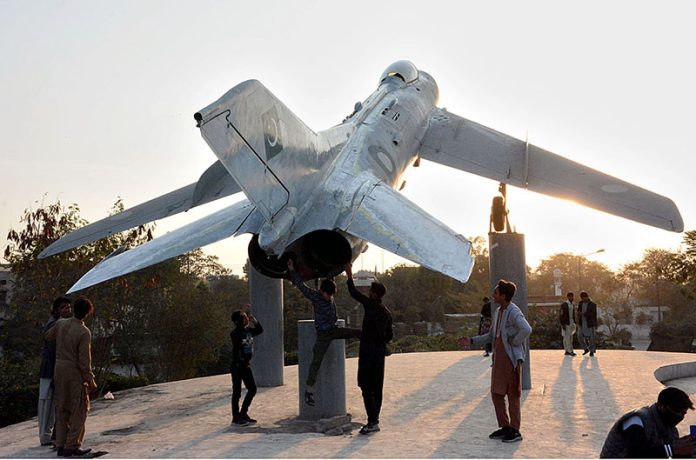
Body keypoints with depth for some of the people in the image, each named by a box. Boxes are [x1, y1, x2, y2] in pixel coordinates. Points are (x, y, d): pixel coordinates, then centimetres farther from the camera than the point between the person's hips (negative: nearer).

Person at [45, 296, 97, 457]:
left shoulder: (60, 324, -2)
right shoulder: (84, 332, -18)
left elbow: (48, 336, 20)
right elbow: (84, 360, -17)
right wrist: (90, 380, -8)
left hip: (59, 371, 6)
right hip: (75, 373, -6)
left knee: (62, 409, 13)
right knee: (79, 410, 4)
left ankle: (61, 446, 15)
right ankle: (72, 446, 3)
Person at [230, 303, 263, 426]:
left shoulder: (249, 331, 6)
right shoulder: (235, 333, -15)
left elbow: (260, 330, 19)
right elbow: (237, 329, -36)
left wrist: (254, 321, 1)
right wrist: (242, 311, -39)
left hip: (246, 365, 8)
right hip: (237, 366, -8)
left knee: (252, 389, 12)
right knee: (237, 392, 0)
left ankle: (243, 413, 25)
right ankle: (236, 417, 10)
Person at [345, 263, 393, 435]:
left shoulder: (370, 305, -9)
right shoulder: (387, 312, 11)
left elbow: (354, 293, -5)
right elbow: (390, 336, 14)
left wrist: (349, 275, 5)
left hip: (368, 351, -8)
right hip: (380, 351, 8)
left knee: (366, 386, -7)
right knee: (377, 387, 11)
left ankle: (373, 421, -11)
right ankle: (374, 419, 16)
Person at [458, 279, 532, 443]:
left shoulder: (513, 312, -16)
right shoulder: (498, 312, 12)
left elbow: (526, 329, -34)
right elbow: (491, 336, 19)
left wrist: (514, 341, -20)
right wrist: (471, 341, 12)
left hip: (512, 359, -9)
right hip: (499, 358, 9)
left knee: (513, 395, 2)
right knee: (496, 393, 11)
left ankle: (515, 431, 13)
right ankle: (505, 427, 23)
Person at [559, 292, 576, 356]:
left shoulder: (573, 305, 13)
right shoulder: (564, 305, -9)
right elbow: (562, 315, -13)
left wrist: (574, 323, 15)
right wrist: (563, 324, -18)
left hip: (571, 323, 8)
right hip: (566, 323, -8)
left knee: (570, 337, 8)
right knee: (567, 337, -7)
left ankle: (567, 351, 12)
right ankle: (570, 351, -8)